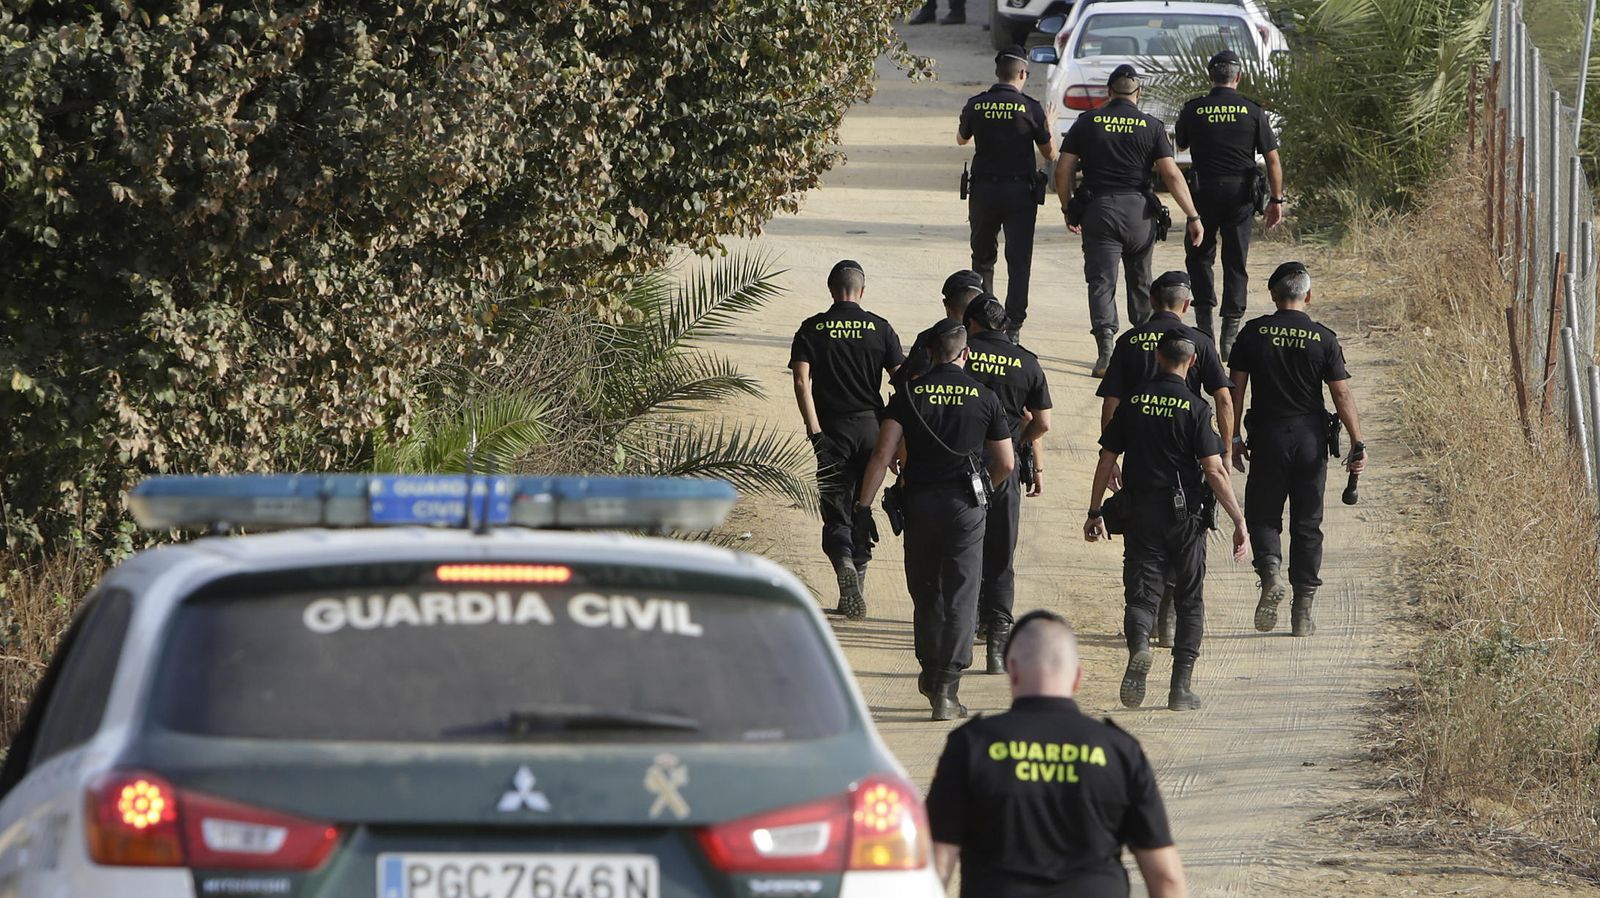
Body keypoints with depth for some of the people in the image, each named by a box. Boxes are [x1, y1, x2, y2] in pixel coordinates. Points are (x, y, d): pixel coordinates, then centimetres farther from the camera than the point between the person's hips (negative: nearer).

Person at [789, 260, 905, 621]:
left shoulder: (812, 330, 0)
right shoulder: (880, 329, 1)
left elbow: (802, 382, -10)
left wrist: (815, 432, -11)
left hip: (832, 428, -1)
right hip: (870, 425, 1)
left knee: (835, 510, 1)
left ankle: (844, 563, -25)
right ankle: (857, 581, 18)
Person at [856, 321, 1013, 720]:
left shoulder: (909, 394, 1)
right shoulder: (984, 398, 2)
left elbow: (883, 454, -8)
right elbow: (1005, 465, 7)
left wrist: (864, 507, -7)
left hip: (920, 503, 1)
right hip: (965, 503, -1)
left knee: (925, 594, 16)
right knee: (960, 597, 0)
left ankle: (931, 674, 30)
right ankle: (946, 687, -9)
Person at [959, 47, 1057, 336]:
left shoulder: (976, 105, -1)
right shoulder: (1030, 108, -9)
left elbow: (961, 139, 19)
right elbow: (1049, 153, 1)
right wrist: (1049, 126, 20)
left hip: (983, 190, 3)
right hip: (1019, 190, -3)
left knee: (982, 258, 17)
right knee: (1018, 261, 1)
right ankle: (1013, 322, -5)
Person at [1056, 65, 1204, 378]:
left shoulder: (1087, 123, 2)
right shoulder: (1151, 126, 0)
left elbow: (1063, 169, 2)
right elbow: (1171, 174, -5)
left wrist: (1068, 209, 14)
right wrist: (1193, 217, -2)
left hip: (1097, 210, -1)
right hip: (1138, 211, 1)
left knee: (1102, 282, -4)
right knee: (1140, 281, 18)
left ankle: (1106, 349, -21)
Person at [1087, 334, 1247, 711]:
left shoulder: (1133, 402, 3)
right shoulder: (1194, 408, -7)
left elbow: (1106, 460, 6)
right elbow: (1214, 471, -12)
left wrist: (1095, 513, 15)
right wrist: (1239, 521, -9)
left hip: (1140, 513, 2)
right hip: (1184, 516, -2)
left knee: (1141, 594, 3)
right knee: (1189, 602, 10)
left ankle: (1139, 643, -30)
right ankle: (1181, 686, 8)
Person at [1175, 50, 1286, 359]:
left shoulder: (1193, 110, -2)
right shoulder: (1252, 111, -2)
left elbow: (1182, 145, 17)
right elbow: (1272, 159, -2)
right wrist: (1276, 200, 5)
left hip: (1203, 191, 0)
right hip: (1241, 194, 0)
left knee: (1200, 256, 16)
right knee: (1235, 264, 7)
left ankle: (1205, 317, -2)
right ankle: (1230, 332, 3)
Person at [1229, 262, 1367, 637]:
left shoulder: (1253, 333, -2)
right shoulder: (1323, 339, -3)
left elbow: (1236, 388, -1)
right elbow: (1342, 395, -5)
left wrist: (1234, 439, 8)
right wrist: (1357, 444, -1)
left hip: (1268, 437, 0)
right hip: (1310, 438, 0)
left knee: (1262, 515, 12)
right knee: (1307, 525, 8)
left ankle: (1270, 571, -17)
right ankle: (1303, 609, 9)